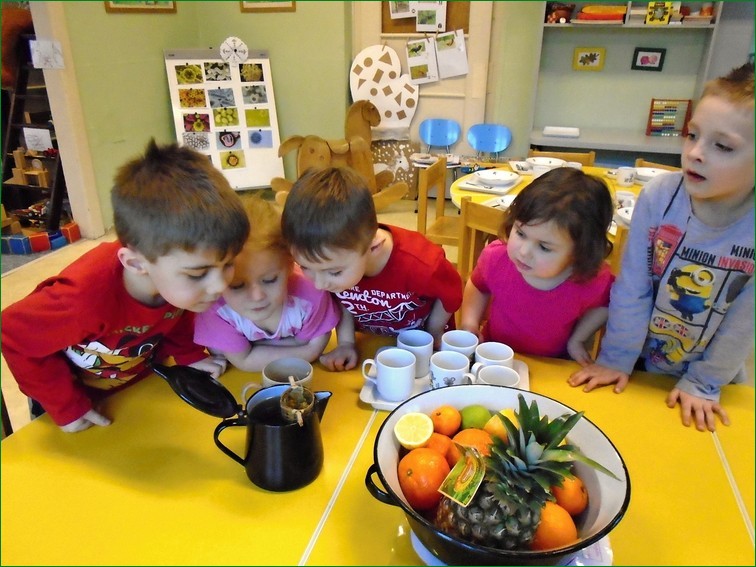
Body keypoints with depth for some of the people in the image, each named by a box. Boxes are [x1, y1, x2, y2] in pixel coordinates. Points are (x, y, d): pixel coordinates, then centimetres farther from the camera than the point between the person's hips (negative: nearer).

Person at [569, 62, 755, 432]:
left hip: (712, 372, 0)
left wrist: (704, 383, -6)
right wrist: (616, 358, -9)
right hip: (639, 361, 0)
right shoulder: (659, 195, -22)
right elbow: (631, 286, -16)